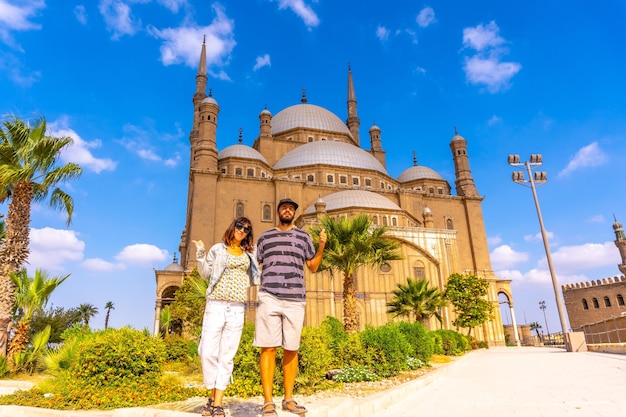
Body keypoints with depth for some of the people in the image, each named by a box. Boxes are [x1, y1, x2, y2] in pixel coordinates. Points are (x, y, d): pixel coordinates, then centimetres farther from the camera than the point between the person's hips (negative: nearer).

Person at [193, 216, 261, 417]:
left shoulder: (249, 254, 14)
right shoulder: (218, 249, 7)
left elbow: (255, 279, 18)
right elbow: (205, 274, 5)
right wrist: (201, 255, -8)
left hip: (237, 309, 2)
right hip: (216, 305, -2)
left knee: (226, 356, 3)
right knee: (208, 352, -5)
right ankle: (213, 395, 15)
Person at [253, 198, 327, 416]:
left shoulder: (303, 236, 14)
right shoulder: (264, 237, 13)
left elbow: (313, 266, 15)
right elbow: (256, 267, 18)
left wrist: (322, 245, 3)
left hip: (295, 300, 1)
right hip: (269, 298, -1)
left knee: (291, 350, 7)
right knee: (268, 348, -3)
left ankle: (288, 399, 19)